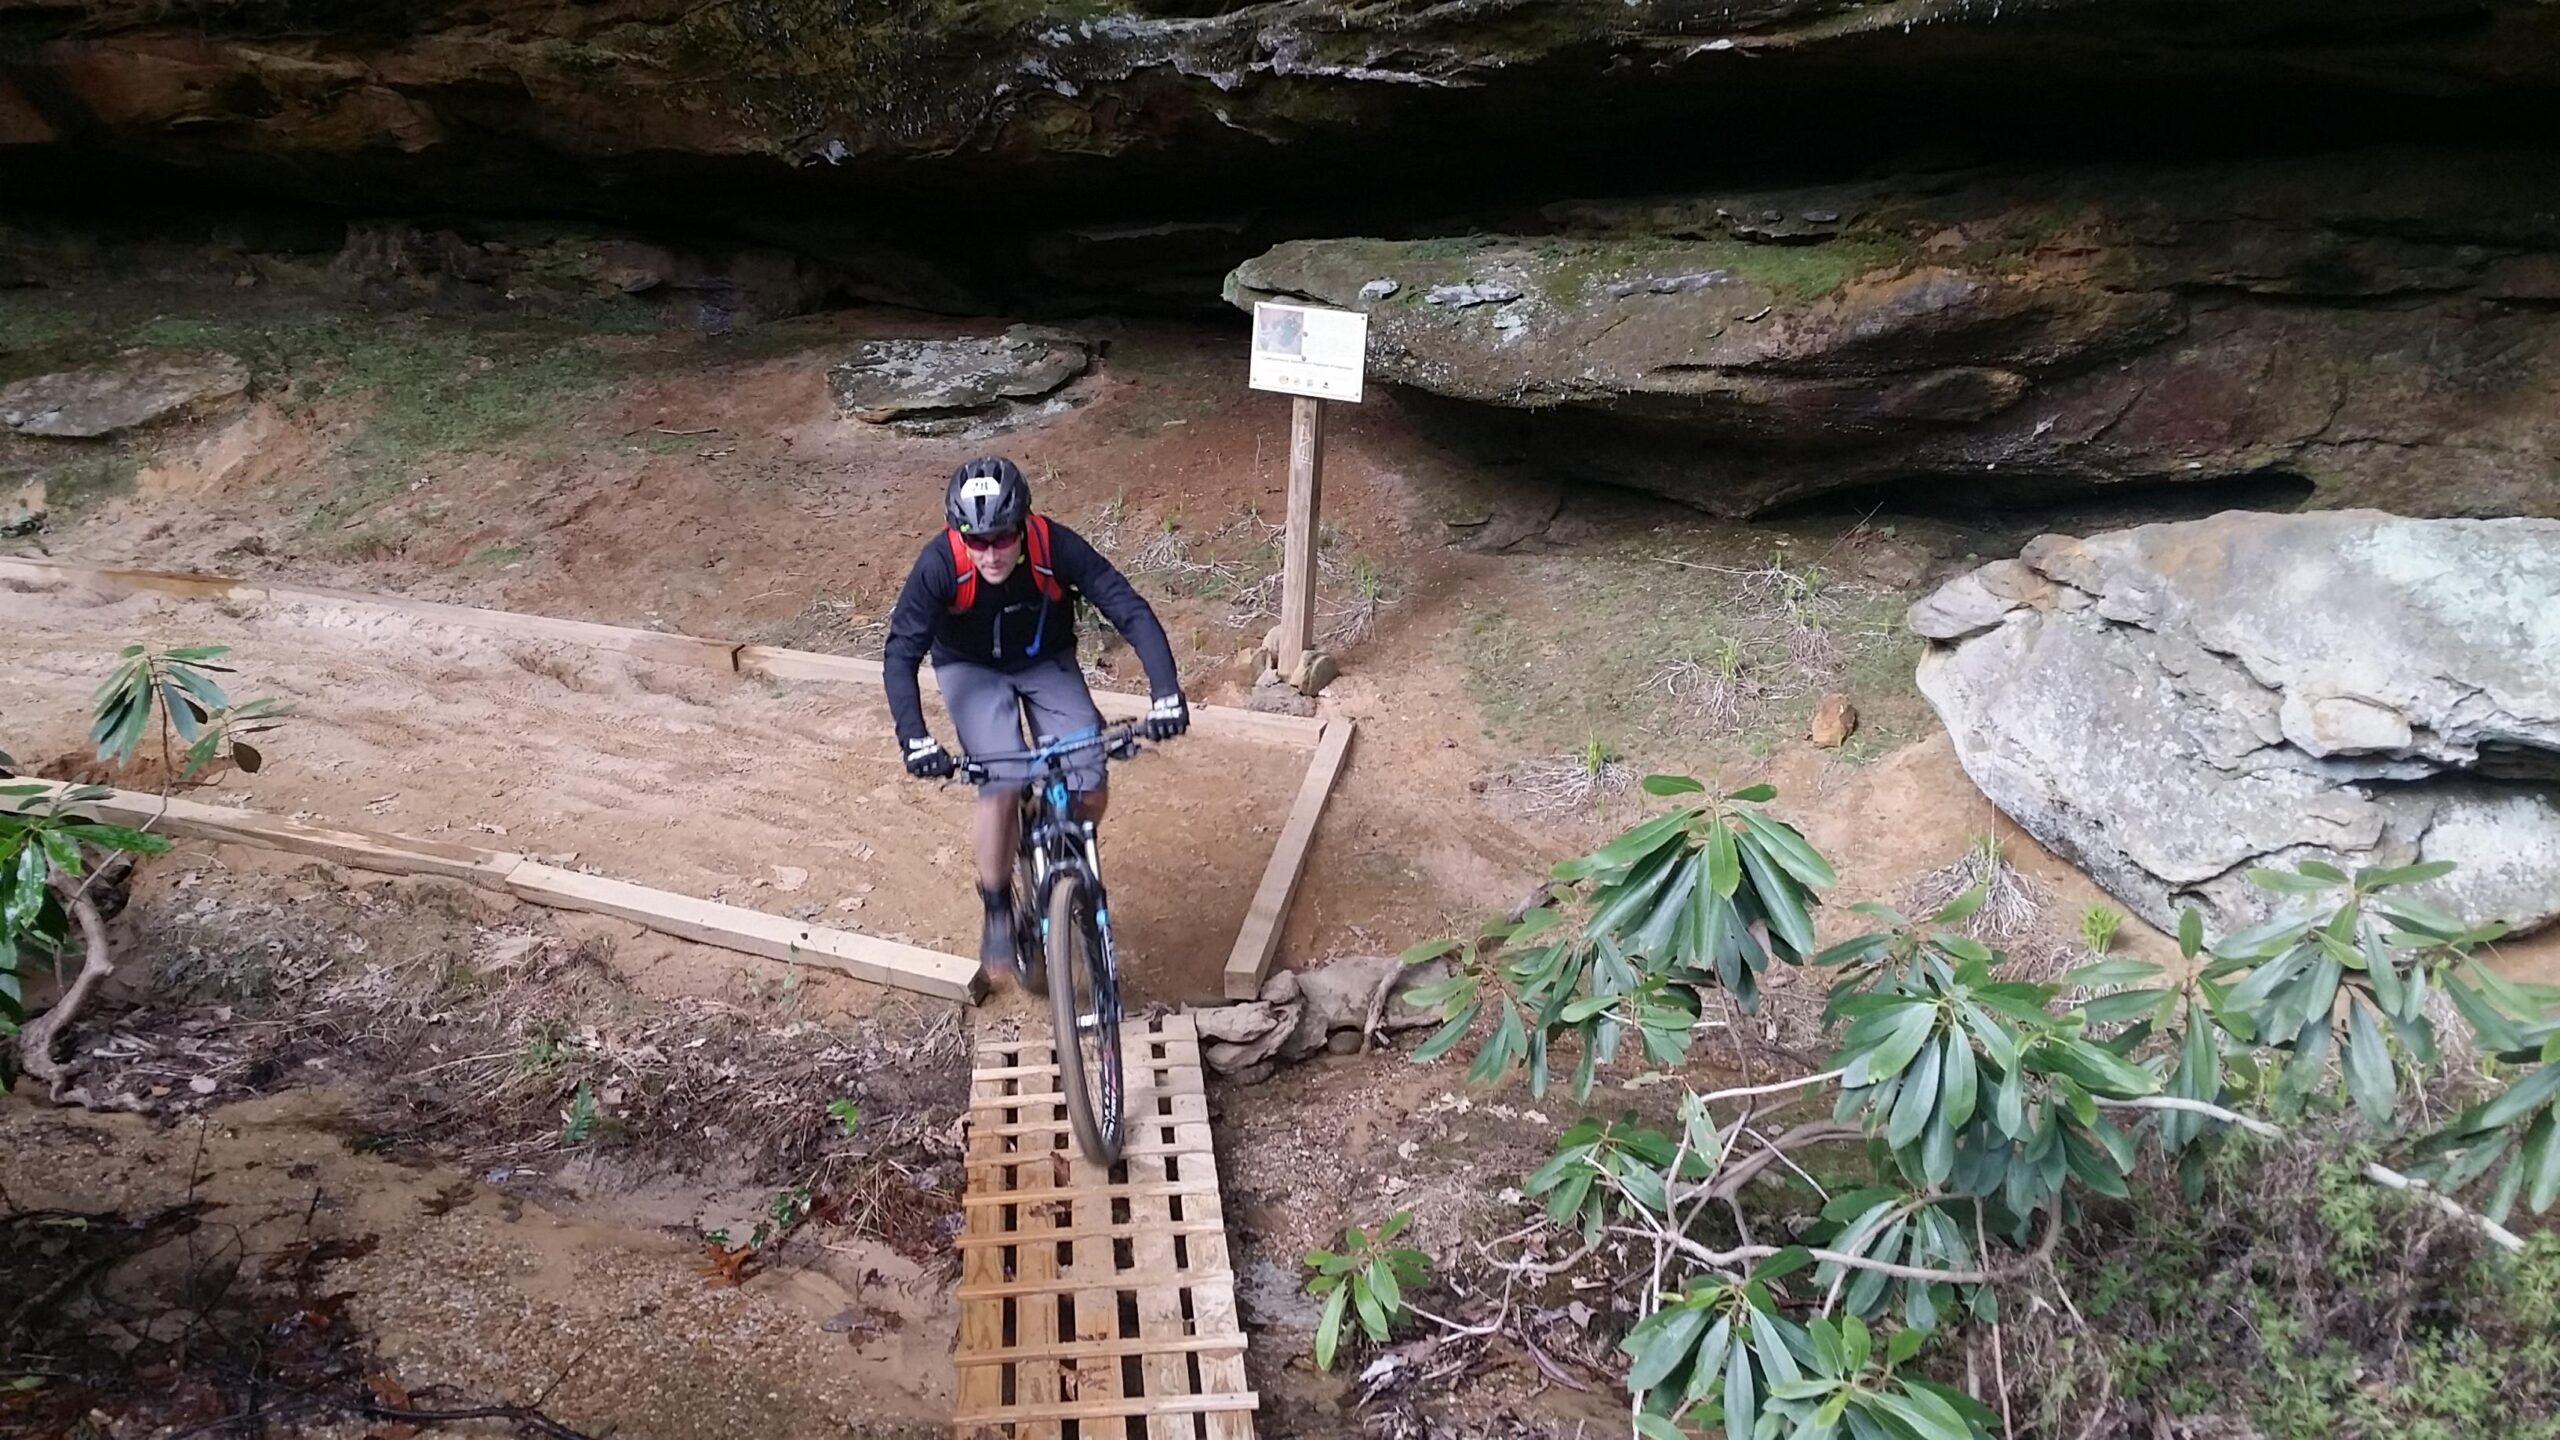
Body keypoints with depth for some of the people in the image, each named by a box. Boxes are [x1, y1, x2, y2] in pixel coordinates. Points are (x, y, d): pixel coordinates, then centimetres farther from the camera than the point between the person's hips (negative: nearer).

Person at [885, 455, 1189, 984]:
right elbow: (901, 654, -29)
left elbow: (1132, 612, -30)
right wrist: (914, 738, -41)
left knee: (1092, 794, -13)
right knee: (1003, 787, -23)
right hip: (971, 670, -1)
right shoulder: (941, 564, -31)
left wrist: (1166, 693, -41)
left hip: (1046, 663, 1)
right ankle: (998, 911, 0)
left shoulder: (1056, 547, -30)